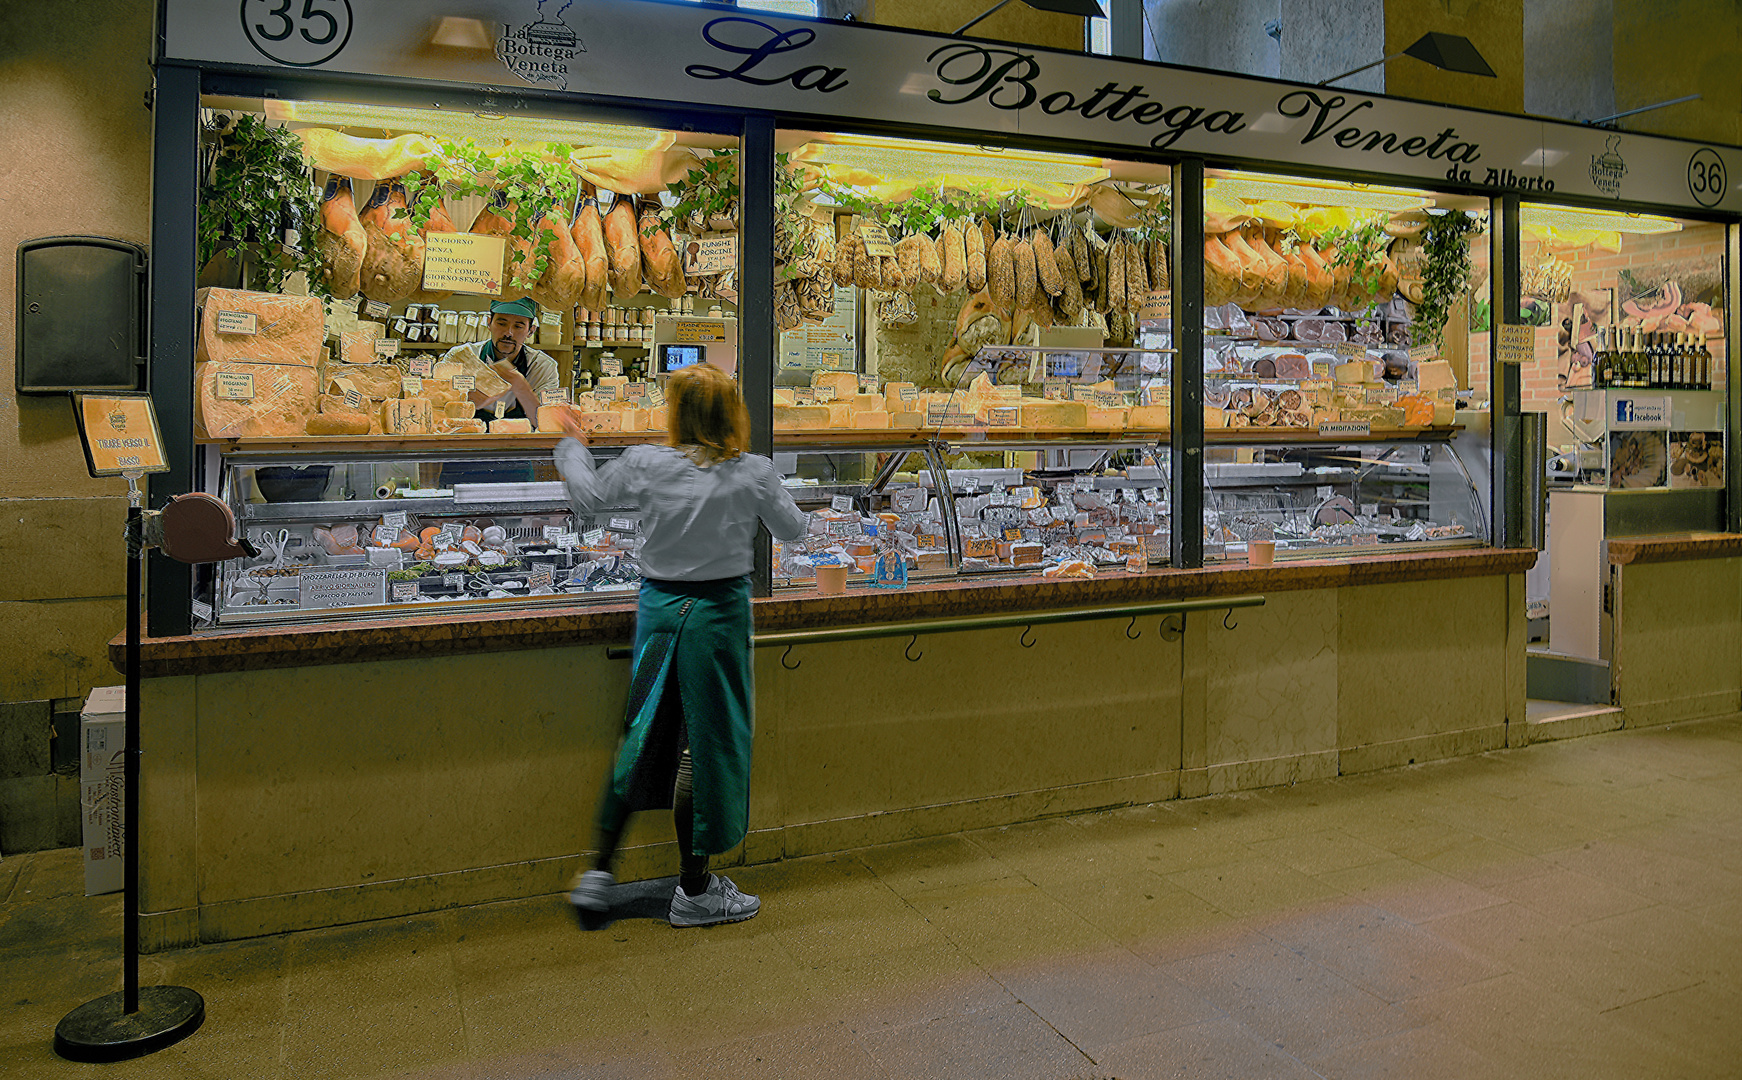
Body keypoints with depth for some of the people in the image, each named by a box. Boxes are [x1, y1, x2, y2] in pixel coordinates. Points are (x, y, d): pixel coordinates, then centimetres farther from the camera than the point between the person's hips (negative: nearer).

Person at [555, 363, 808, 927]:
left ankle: (599, 869, 23)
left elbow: (585, 495, 10)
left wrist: (572, 445, 28)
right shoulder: (753, 473, -11)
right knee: (705, 742, 7)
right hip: (720, 611, -2)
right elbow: (794, 529, 4)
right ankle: (694, 888, 18)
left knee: (641, 732, 16)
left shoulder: (644, 465, -7)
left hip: (658, 607, 3)